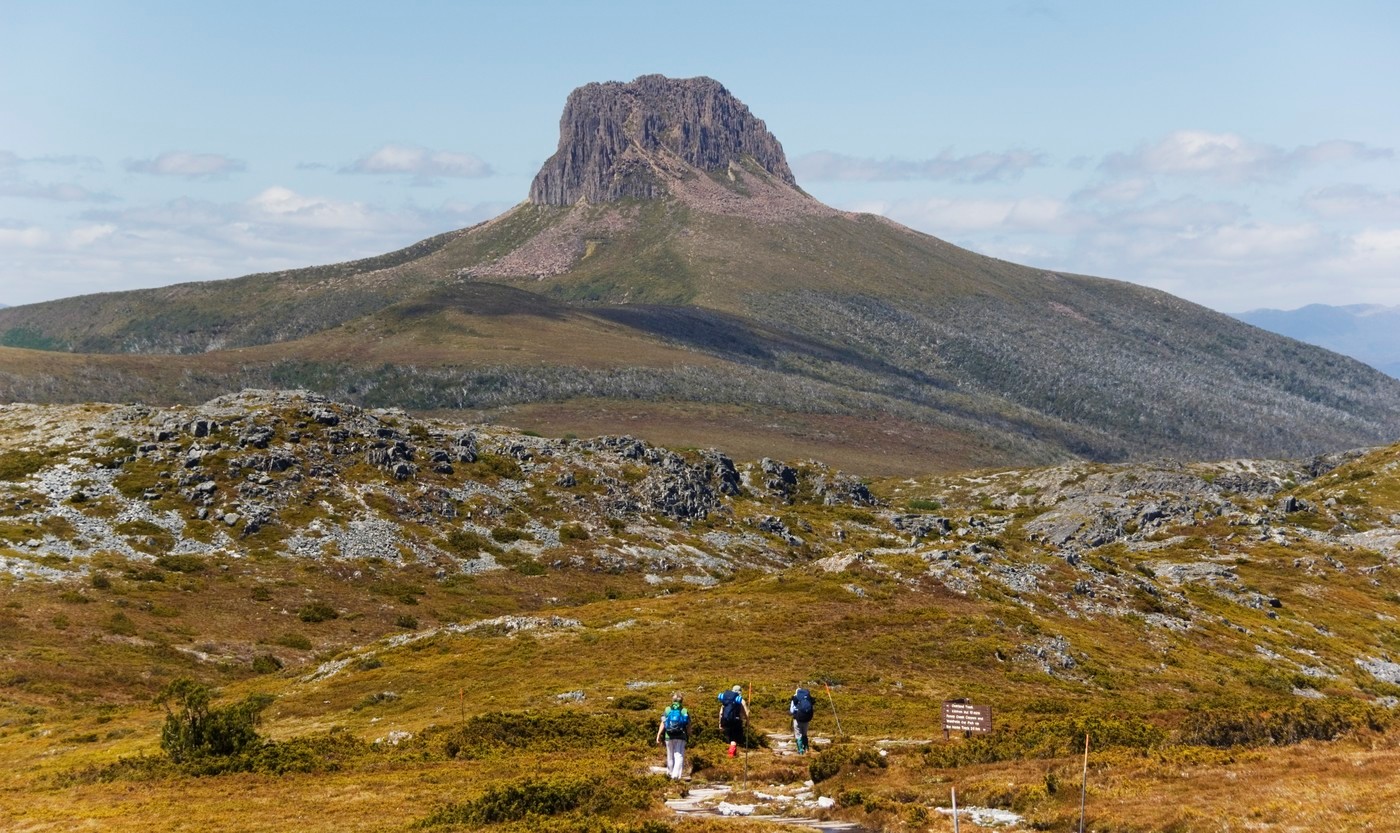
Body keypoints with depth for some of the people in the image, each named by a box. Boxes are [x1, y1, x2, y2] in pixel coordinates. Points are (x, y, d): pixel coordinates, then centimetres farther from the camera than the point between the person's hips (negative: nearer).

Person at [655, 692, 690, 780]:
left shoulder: (667, 710, 2)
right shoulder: (685, 711, 0)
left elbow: (663, 724, -5)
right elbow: (688, 726, 2)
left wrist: (658, 735, -5)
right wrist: (689, 736, 17)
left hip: (669, 736, 2)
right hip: (681, 737, -2)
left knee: (670, 756, 16)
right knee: (679, 756, -3)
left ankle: (670, 772, 30)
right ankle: (676, 775, -18)